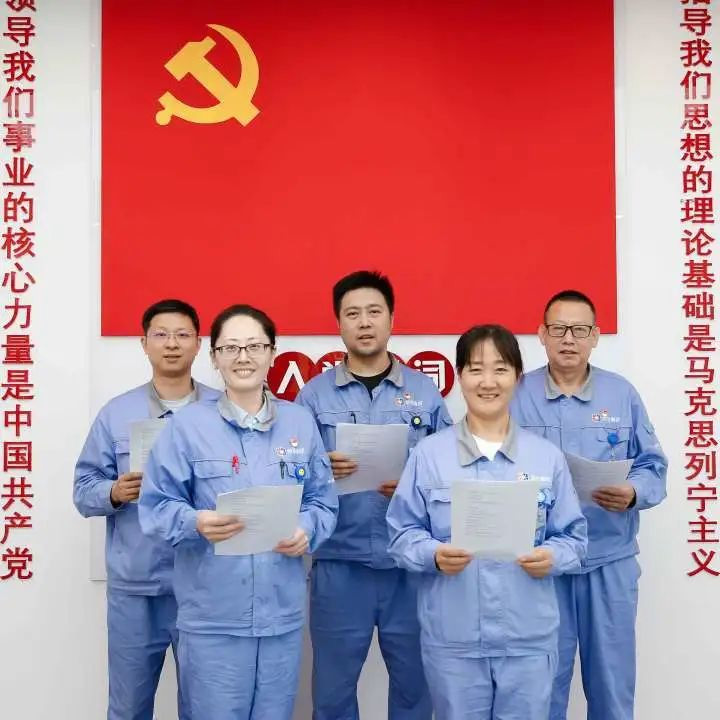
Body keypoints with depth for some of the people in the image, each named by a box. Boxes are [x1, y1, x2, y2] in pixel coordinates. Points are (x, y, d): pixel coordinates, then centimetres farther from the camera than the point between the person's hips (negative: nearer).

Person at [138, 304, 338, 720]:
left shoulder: (301, 422, 5)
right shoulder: (188, 425, -5)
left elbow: (324, 502, 9)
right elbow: (156, 505, -4)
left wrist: (306, 531, -11)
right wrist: (194, 523, -23)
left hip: (283, 611, 3)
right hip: (212, 615, -3)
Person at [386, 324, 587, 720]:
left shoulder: (547, 456, 1)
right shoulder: (429, 453, -3)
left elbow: (573, 536, 6)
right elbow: (402, 532, 1)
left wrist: (551, 557, -14)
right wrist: (434, 554, -18)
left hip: (529, 638, 1)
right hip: (452, 639, -1)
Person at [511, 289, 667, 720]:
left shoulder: (623, 394, 2)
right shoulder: (517, 394, -2)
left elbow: (653, 466, 4)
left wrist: (633, 493, -16)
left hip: (610, 560, 1)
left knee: (612, 681, 13)